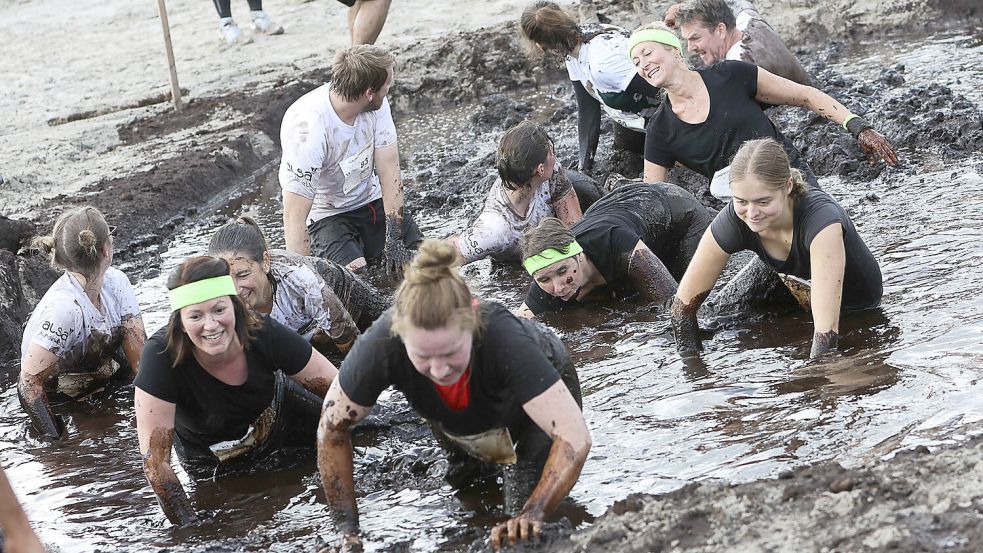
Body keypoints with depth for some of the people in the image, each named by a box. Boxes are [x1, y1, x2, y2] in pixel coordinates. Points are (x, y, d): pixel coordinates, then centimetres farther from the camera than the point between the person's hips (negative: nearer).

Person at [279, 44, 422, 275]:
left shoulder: (376, 105, -15)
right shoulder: (307, 128, -34)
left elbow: (389, 170, -12)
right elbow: (294, 217, -33)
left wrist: (394, 238, -19)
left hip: (371, 201, 5)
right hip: (324, 215, -5)